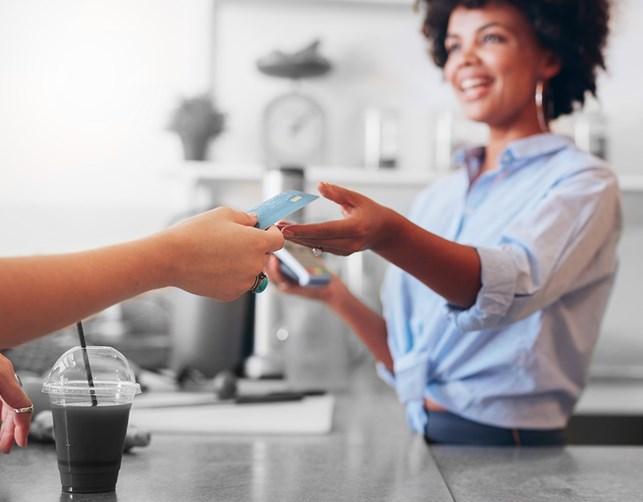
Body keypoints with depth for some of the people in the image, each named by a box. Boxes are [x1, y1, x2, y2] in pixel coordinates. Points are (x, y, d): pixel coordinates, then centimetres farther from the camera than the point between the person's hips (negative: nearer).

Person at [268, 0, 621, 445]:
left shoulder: (584, 183, -1)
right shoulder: (436, 198, 16)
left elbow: (514, 284, -23)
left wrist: (388, 234, -37)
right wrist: (334, 295, 2)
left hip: (511, 453, -5)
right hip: (421, 440, 6)